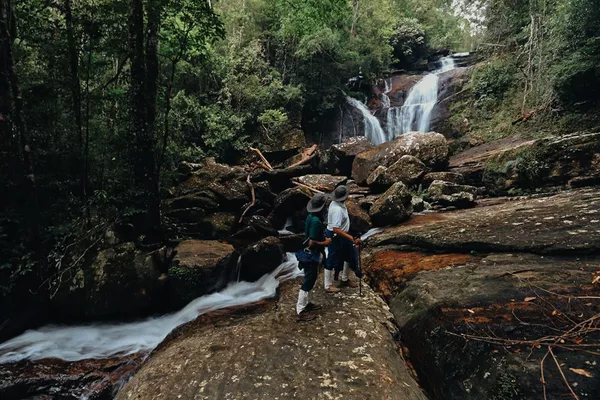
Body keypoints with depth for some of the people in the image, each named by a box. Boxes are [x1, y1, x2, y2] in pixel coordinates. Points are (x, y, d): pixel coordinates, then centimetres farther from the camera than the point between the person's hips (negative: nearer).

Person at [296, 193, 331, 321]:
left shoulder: (311, 217, 4)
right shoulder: (316, 221, -27)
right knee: (307, 282, -1)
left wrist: (323, 239, 15)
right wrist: (325, 243, -14)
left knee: (310, 280, 21)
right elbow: (312, 243, -27)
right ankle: (301, 312, 7)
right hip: (311, 256, -10)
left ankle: (307, 303, 35)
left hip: (310, 254, 10)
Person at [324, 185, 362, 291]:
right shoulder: (337, 210, -32)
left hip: (342, 235, 10)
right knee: (332, 261, 6)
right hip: (335, 237, -10)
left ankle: (345, 280, 40)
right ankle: (328, 286, 23)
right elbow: (336, 229, -36)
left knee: (350, 255, 22)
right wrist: (351, 238, -35)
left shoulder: (336, 203, -2)